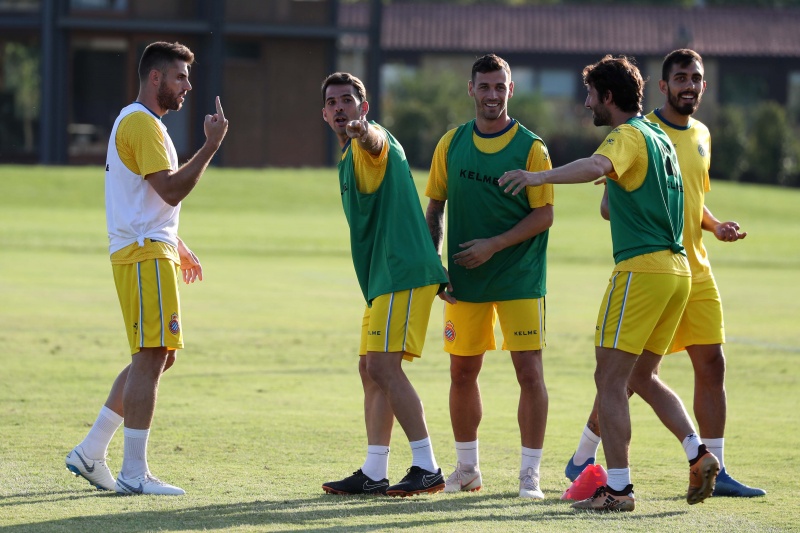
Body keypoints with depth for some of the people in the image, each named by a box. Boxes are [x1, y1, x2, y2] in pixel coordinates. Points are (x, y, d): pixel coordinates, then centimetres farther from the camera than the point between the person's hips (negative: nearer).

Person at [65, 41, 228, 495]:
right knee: (151, 358, -10)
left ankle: (91, 452, 13)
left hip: (153, 252, 11)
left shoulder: (144, 123, 21)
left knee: (158, 357, 12)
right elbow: (172, 190, -21)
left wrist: (179, 248, 27)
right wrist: (213, 144, -19)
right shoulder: (141, 124, -13)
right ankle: (134, 473, -9)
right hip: (145, 254, -11)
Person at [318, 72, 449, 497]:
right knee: (371, 370, 10)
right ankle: (373, 474, 14)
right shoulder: (348, 158, 22)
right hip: (381, 277, 10)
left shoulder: (372, 142, -8)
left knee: (383, 365, -15)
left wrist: (360, 130, -57)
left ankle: (426, 468, -13)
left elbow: (376, 140, -35)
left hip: (403, 272, -10)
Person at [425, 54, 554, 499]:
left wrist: (494, 245, -16)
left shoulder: (529, 147, -6)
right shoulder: (452, 143, 5)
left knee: (529, 370, -8)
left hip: (520, 278, -4)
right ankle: (468, 468, 24)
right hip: (464, 279, 4)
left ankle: (530, 474, -1)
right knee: (463, 371, 9)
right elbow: (435, 207, 11)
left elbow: (544, 215, -8)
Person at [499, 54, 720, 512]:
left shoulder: (629, 135, -9)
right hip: (677, 267, 9)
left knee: (610, 378, -5)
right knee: (642, 377, 16)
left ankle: (619, 489, -8)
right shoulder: (660, 136, 18)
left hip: (642, 266, -9)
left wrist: (539, 177, -39)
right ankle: (698, 453, 1)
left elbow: (595, 167, -32)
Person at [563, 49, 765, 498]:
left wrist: (715, 225, 7)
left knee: (712, 364, 1)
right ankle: (582, 459, 12)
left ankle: (714, 471, 5)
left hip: (695, 271, 6)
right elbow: (611, 203, -8)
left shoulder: (701, 135, 14)